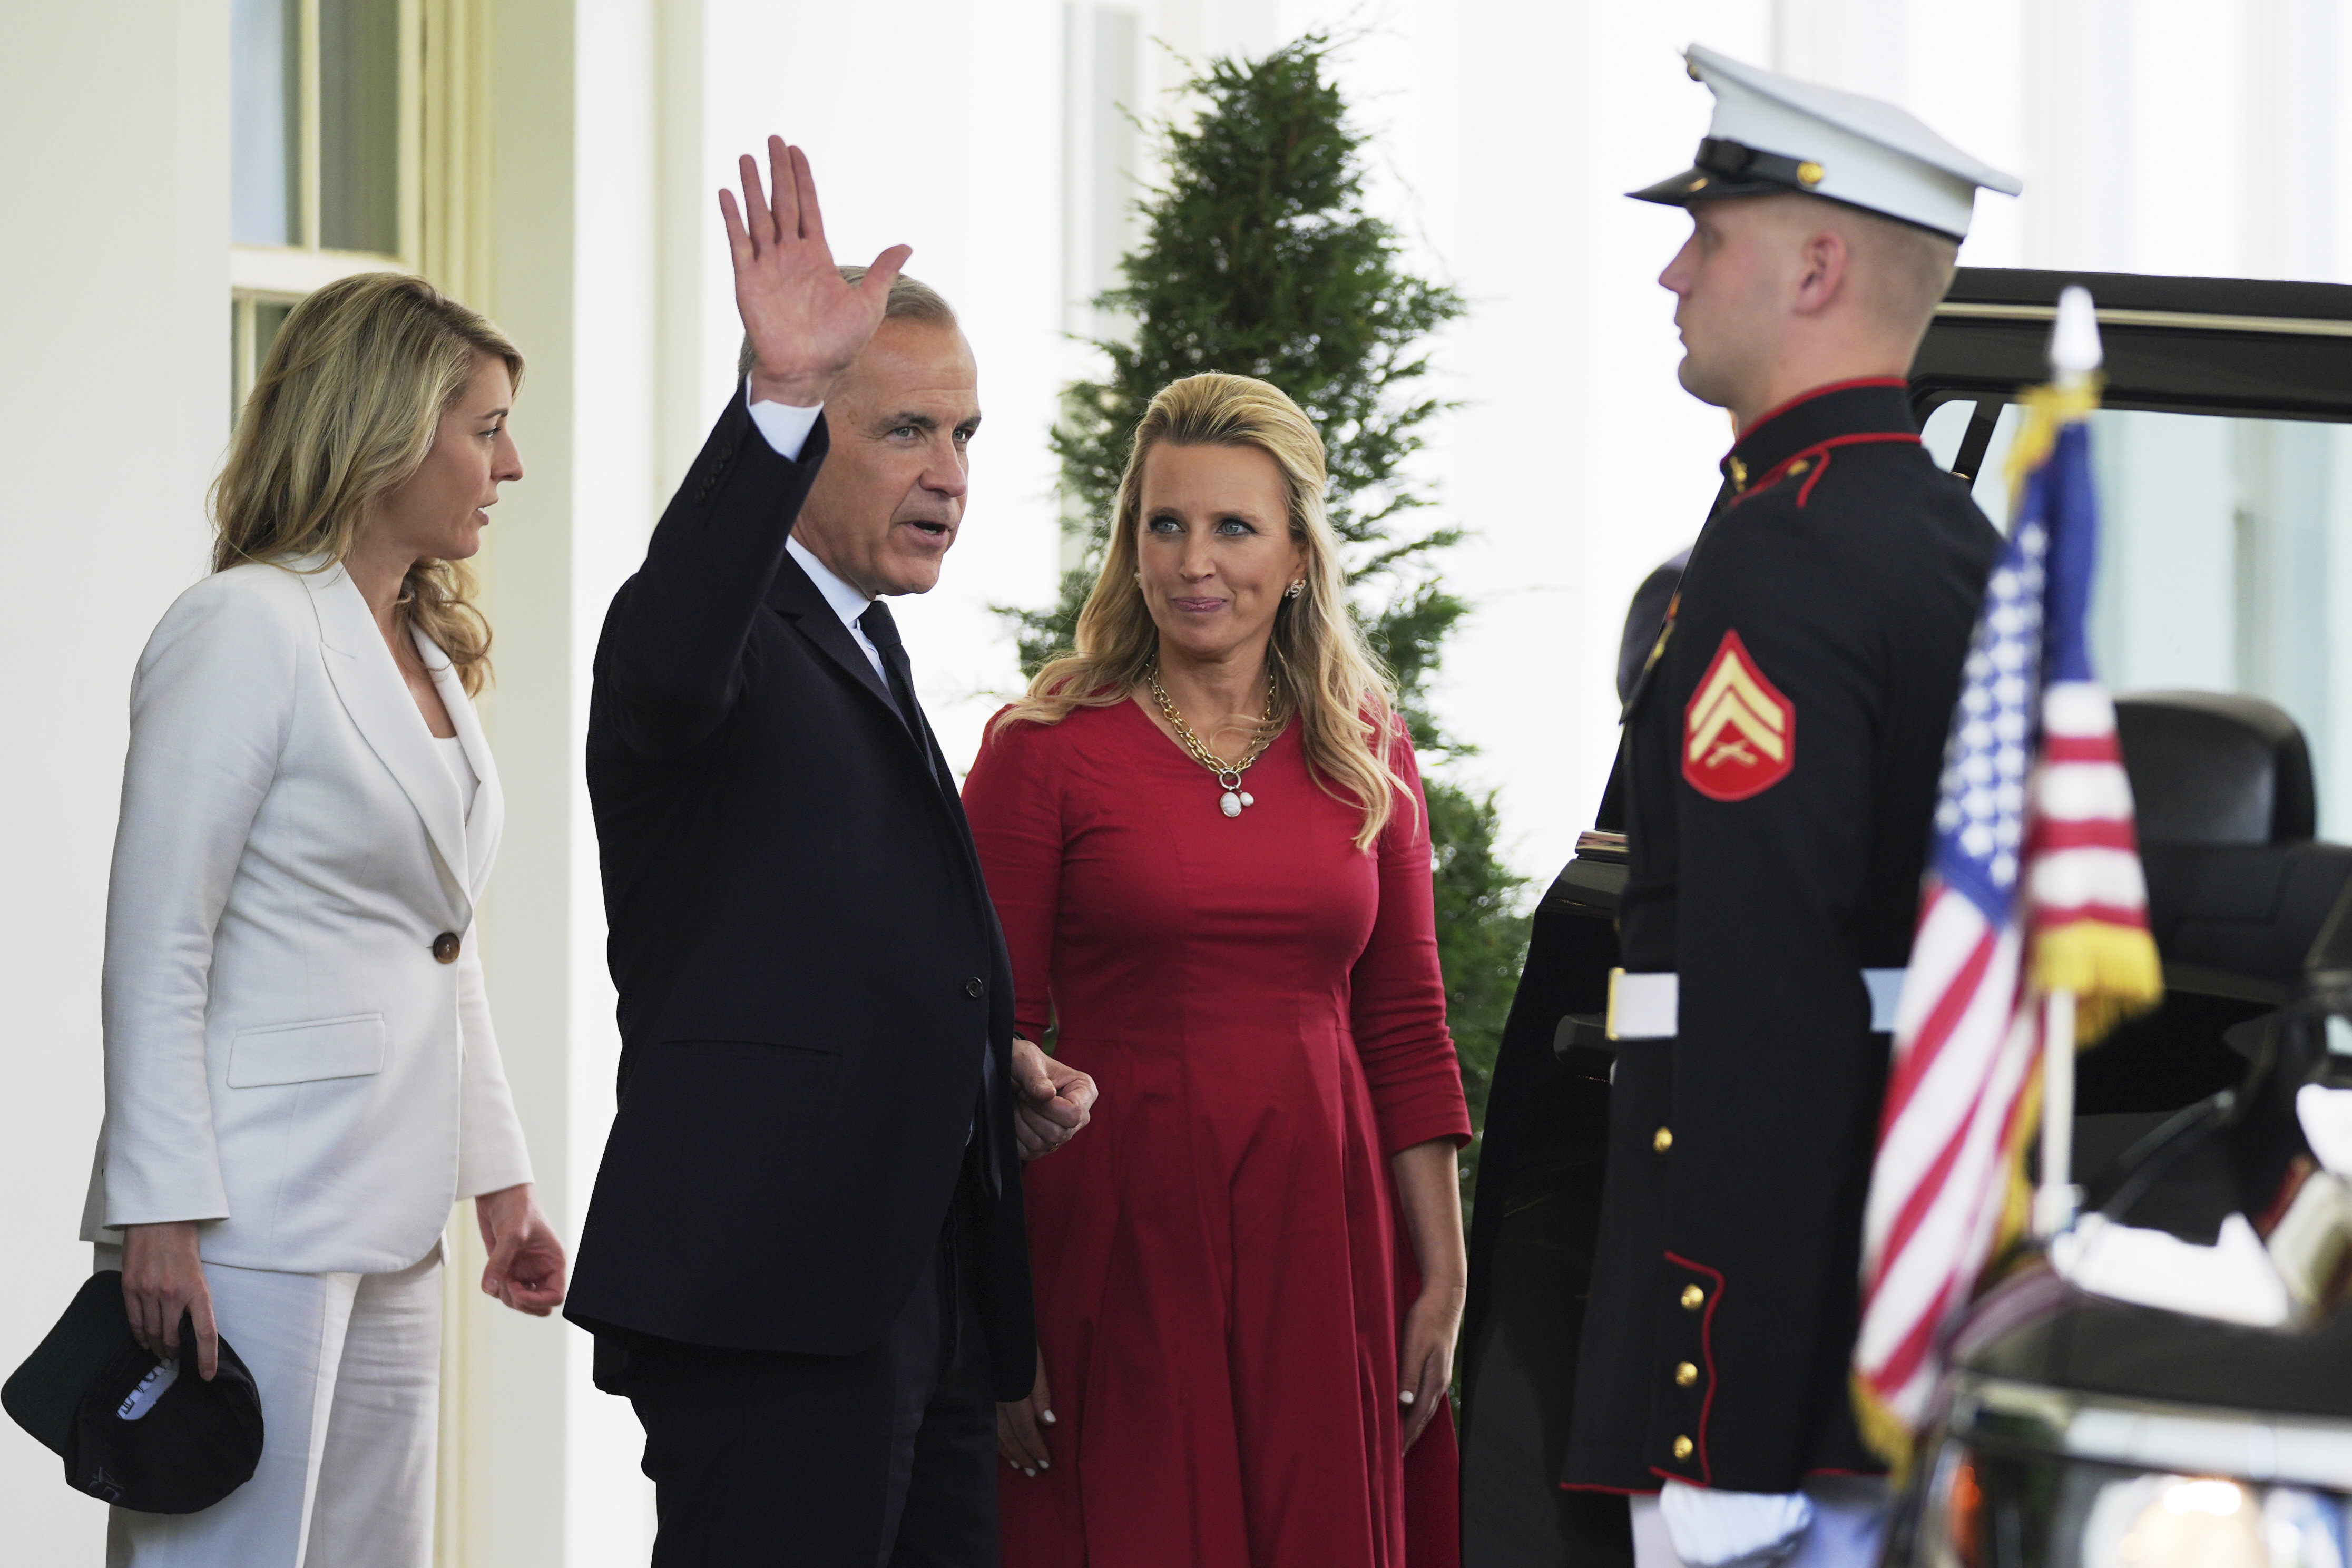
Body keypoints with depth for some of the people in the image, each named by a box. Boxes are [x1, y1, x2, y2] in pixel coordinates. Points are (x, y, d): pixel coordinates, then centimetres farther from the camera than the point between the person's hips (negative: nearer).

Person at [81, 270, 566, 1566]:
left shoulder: (429, 655, 19)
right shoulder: (246, 626, -8)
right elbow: (155, 947, -13)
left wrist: (499, 1178, 17)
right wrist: (162, 1216, -18)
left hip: (389, 1227, 9)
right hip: (255, 1215, -9)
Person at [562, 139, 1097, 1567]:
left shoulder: (864, 650, 23)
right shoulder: (733, 637, -6)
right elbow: (672, 667, -34)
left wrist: (995, 1064, 14)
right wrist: (779, 399, -44)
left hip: (921, 1289, 10)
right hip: (778, 1295, -10)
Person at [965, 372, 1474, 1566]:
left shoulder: (1368, 752, 9)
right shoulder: (1046, 748, -2)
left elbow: (1406, 1030, 11)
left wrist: (1443, 1280, 5)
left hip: (1321, 1243, 3)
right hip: (1120, 1236, -3)